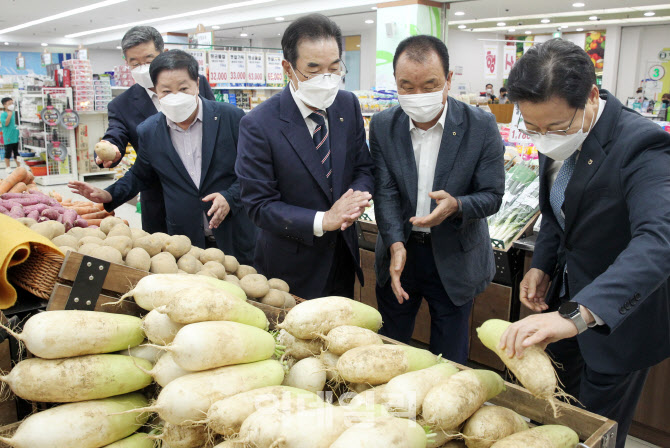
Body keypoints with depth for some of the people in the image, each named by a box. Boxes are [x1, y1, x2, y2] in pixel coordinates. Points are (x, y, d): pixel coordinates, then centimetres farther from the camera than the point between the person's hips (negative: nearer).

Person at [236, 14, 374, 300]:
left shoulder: (348, 105, -3)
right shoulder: (258, 125, -20)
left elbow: (364, 168, 2)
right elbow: (258, 205, -19)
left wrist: (356, 197, -21)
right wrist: (322, 221, -29)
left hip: (343, 255, 5)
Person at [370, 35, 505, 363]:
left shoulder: (481, 126, -13)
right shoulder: (383, 126, -7)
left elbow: (492, 195, -10)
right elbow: (385, 192, -11)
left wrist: (456, 206, -32)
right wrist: (396, 244, -26)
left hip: (455, 259, -2)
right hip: (400, 251, 2)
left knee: (449, 361, 14)